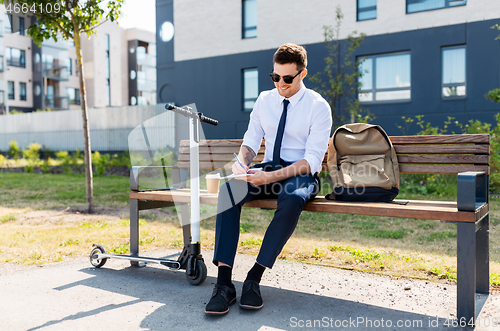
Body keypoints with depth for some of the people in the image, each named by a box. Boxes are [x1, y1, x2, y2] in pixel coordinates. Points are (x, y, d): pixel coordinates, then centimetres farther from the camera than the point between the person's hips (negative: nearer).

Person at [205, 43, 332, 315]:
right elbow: (251, 141, 10)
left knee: (292, 199, -40)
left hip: (302, 175, -3)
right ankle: (223, 284, -30)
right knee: (228, 191, -28)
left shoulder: (318, 107, -4)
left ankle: (254, 278, -29)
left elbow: (312, 160, -13)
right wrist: (241, 162, -15)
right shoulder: (264, 100, 11)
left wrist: (272, 176, -26)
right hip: (268, 170, 4)